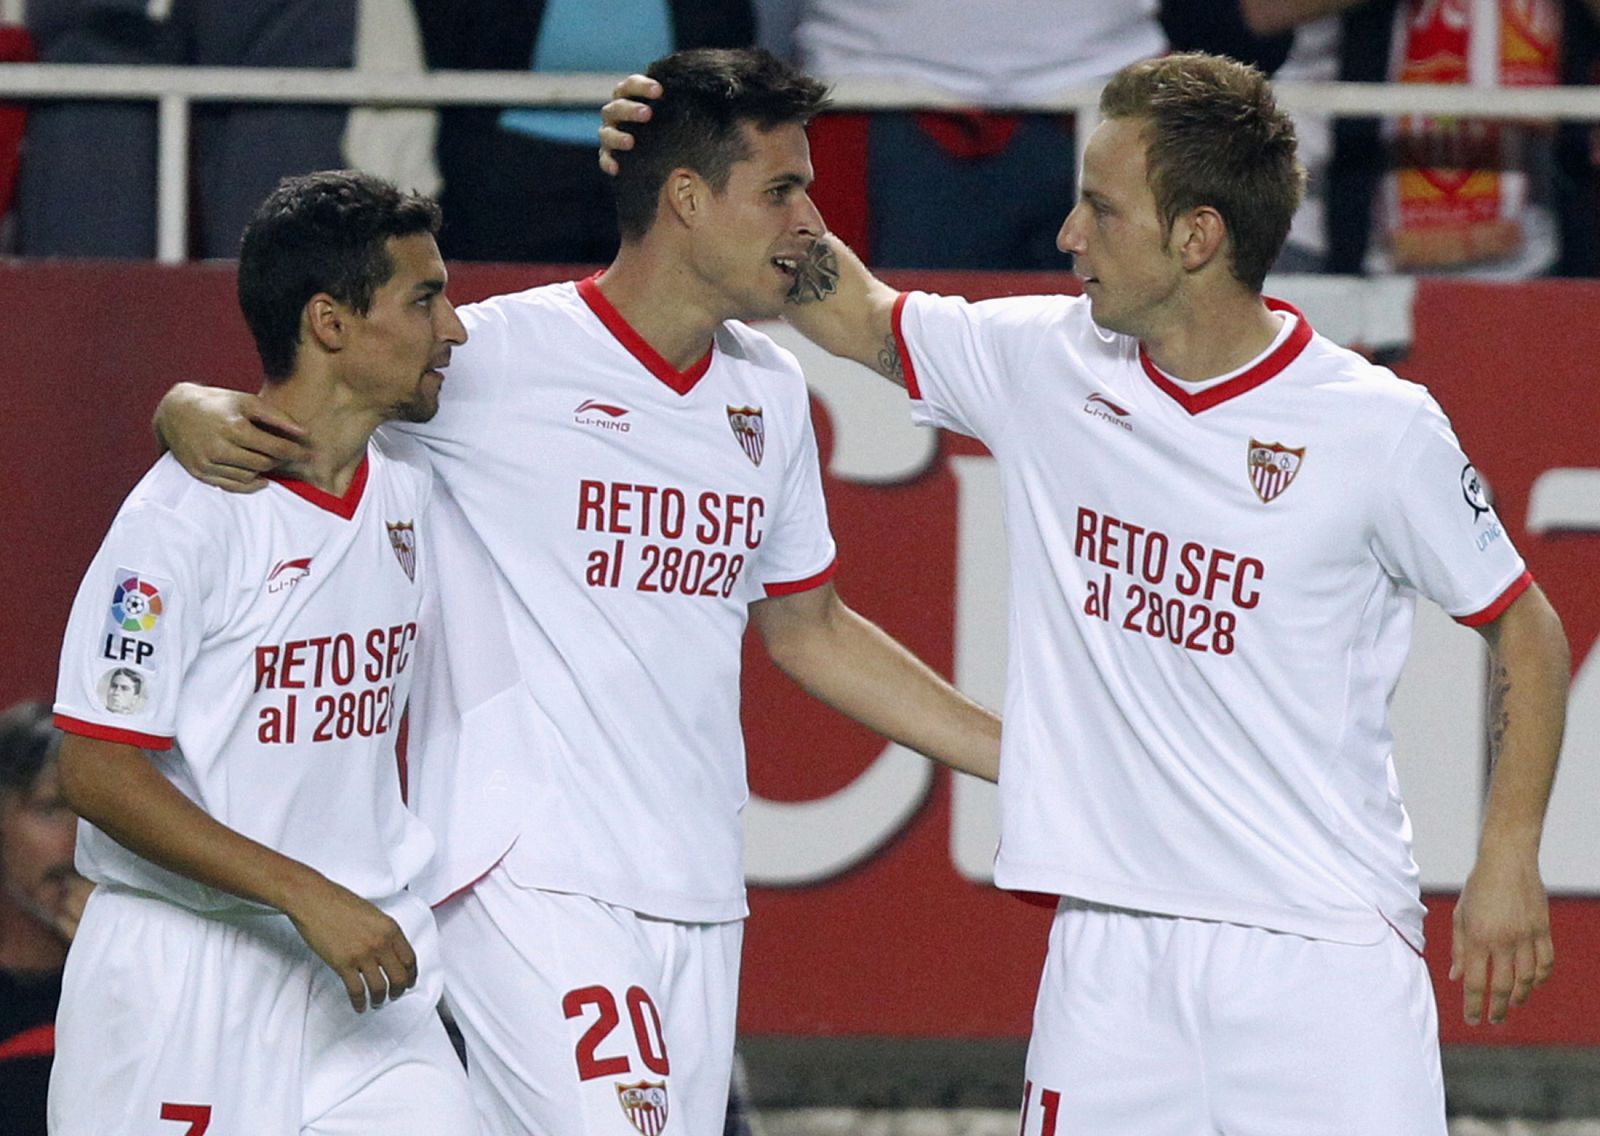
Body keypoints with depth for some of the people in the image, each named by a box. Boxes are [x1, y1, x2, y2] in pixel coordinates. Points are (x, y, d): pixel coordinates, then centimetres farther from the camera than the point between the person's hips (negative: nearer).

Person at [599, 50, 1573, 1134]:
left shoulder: (1379, 427, -7)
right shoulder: (1047, 365, 5)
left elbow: (1526, 630, 4)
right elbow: (852, 309, 21)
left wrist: (1509, 862, -3)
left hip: (1325, 951, -4)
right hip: (1111, 953, 4)